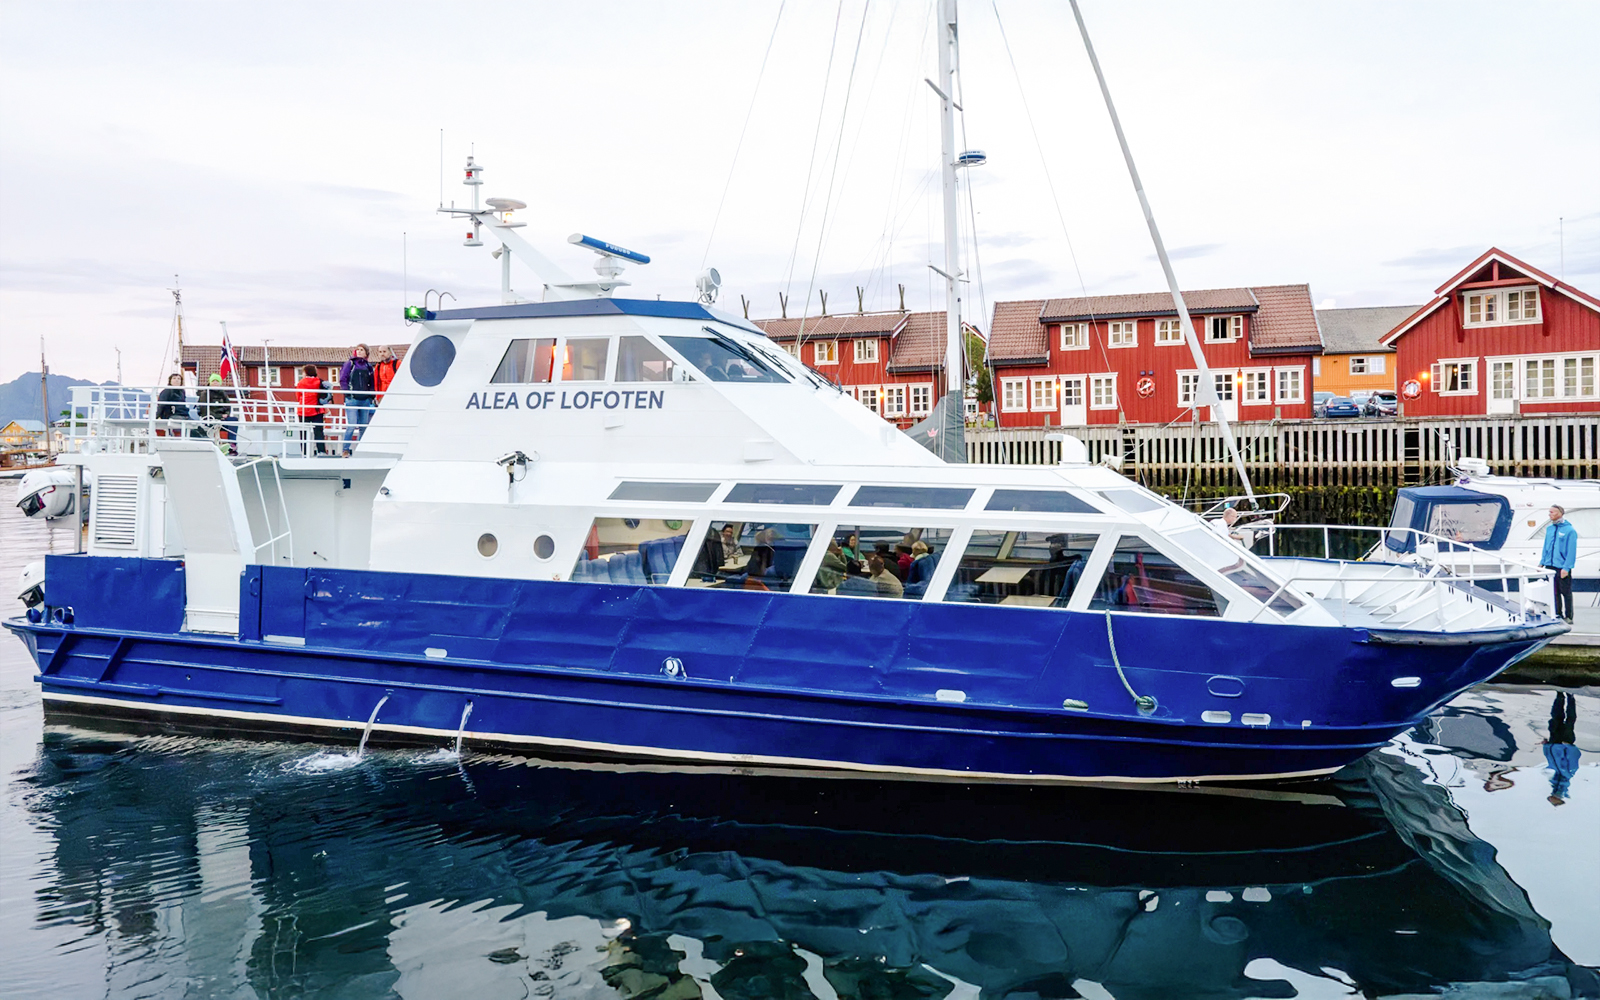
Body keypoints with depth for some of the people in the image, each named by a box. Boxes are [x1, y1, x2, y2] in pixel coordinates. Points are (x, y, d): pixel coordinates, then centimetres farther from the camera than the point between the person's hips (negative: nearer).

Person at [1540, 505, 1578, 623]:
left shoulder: (1569, 530, -10)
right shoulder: (1549, 529, 10)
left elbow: (1571, 551, -13)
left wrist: (1566, 568, -17)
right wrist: (1542, 562, 11)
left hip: (1562, 568, -6)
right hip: (1549, 567, 6)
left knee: (1566, 593, 4)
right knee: (1554, 592, 13)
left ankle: (1568, 616, 13)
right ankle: (1557, 614, 24)